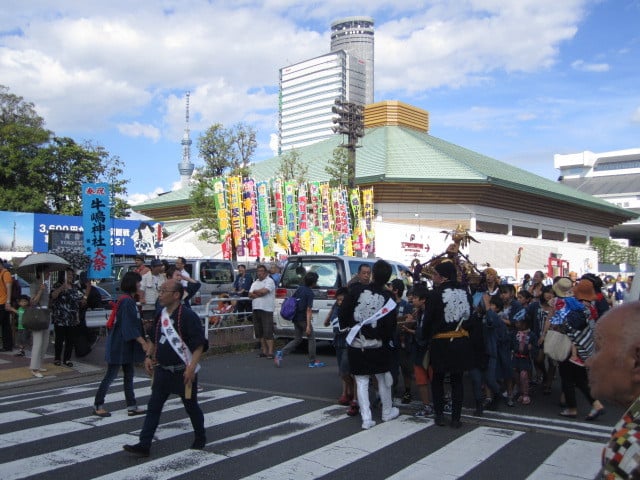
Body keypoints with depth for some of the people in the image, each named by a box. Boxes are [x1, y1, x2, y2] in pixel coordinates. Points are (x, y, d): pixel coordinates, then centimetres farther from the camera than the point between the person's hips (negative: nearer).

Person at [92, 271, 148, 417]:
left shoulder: (129, 300, 11)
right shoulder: (127, 301, -19)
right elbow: (130, 326, -23)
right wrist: (143, 343, -23)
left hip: (126, 345, 10)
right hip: (119, 345, -10)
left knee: (129, 375, 11)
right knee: (111, 375, 1)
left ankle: (132, 407, 16)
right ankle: (97, 406, 13)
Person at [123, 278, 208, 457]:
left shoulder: (188, 316, -18)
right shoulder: (160, 315, 6)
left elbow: (200, 344, -20)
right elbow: (153, 339, 20)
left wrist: (192, 366, -25)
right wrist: (148, 357, 7)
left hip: (183, 371, -6)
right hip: (162, 370, 6)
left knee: (191, 406, 11)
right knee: (153, 407, 4)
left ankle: (200, 437, 32)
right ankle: (144, 445, 8)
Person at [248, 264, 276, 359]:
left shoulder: (269, 281, -3)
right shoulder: (255, 283, 19)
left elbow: (264, 291, -19)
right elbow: (250, 295, 7)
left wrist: (255, 292, -1)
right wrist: (260, 294, -9)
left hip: (267, 309, -7)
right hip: (256, 309, 7)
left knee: (268, 332, -10)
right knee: (259, 332, 10)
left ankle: (270, 352, -9)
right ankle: (264, 350, 19)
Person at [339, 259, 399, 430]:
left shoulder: (356, 290, -9)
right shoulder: (388, 297, -8)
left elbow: (343, 312, -5)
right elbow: (391, 325, -7)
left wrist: (346, 327, 13)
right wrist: (386, 339, 10)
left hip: (356, 344, 0)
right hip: (377, 345, 0)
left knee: (361, 381, 7)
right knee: (383, 378, 18)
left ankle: (366, 418, 5)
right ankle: (387, 412, 32)